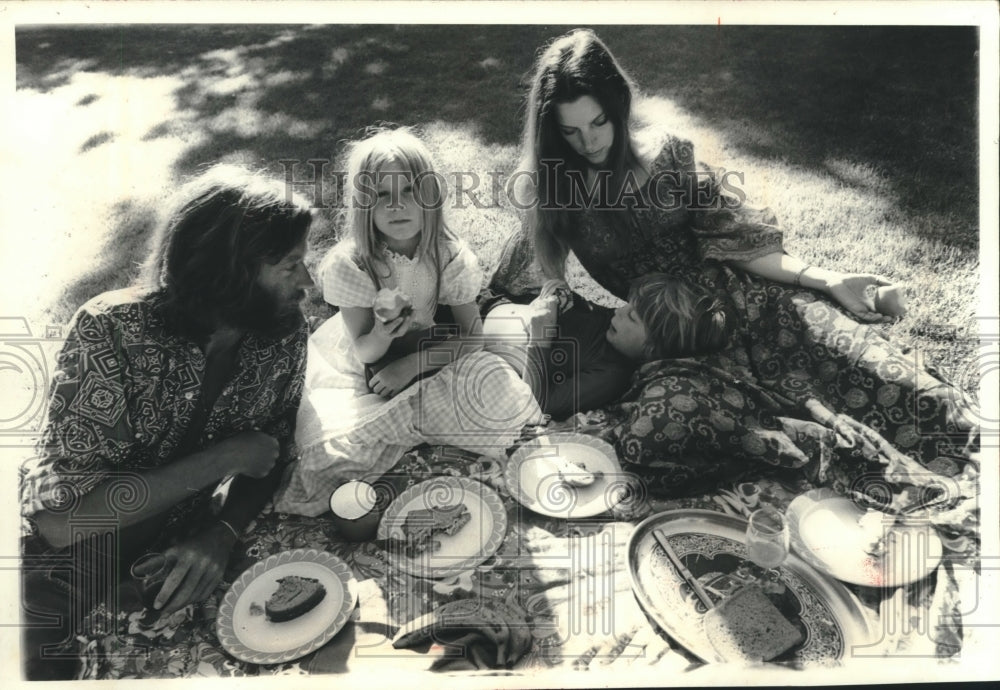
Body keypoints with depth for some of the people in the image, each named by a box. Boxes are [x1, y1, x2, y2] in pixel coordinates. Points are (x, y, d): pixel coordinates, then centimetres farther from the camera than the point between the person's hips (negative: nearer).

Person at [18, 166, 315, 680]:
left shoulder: (285, 334, -14)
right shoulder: (111, 331, -29)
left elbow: (270, 451, -2)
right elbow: (64, 520, -30)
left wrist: (223, 533, -20)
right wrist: (224, 457, -29)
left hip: (179, 549, 4)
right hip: (66, 564, -3)